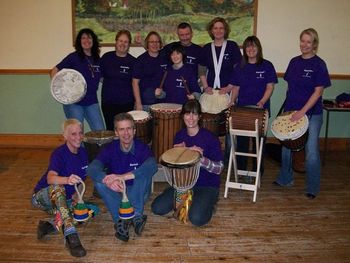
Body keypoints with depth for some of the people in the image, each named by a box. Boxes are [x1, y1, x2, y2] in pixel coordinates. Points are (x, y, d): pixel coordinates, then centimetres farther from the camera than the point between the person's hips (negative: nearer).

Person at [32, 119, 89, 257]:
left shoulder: (83, 152, 0)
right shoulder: (59, 153, -20)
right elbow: (50, 178, -39)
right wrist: (67, 180, -58)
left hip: (62, 200, 6)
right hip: (42, 197, -5)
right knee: (57, 187, -41)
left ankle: (50, 225, -17)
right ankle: (71, 235, -47)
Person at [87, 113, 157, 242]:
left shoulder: (142, 147, -14)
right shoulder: (110, 148, -11)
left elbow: (152, 166, -36)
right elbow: (92, 168, -26)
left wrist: (123, 177, -48)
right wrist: (108, 180, -49)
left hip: (138, 193, -1)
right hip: (115, 193, 2)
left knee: (145, 171, -29)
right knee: (98, 181, -27)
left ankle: (137, 215, -27)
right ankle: (120, 220, -27)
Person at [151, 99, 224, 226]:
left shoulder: (209, 138, -15)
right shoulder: (180, 136, 1)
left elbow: (219, 168, -14)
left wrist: (201, 158, -30)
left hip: (207, 186, -5)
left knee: (196, 219, -28)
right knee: (157, 208, -9)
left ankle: (208, 203, 5)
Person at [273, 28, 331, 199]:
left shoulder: (319, 64, -9)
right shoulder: (294, 62, 6)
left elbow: (318, 92, -13)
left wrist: (302, 111, -20)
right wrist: (289, 106, 6)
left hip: (311, 114, -5)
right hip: (290, 111, 6)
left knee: (311, 152, -1)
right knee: (286, 147, 15)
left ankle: (312, 188, 15)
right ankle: (285, 179, 33)